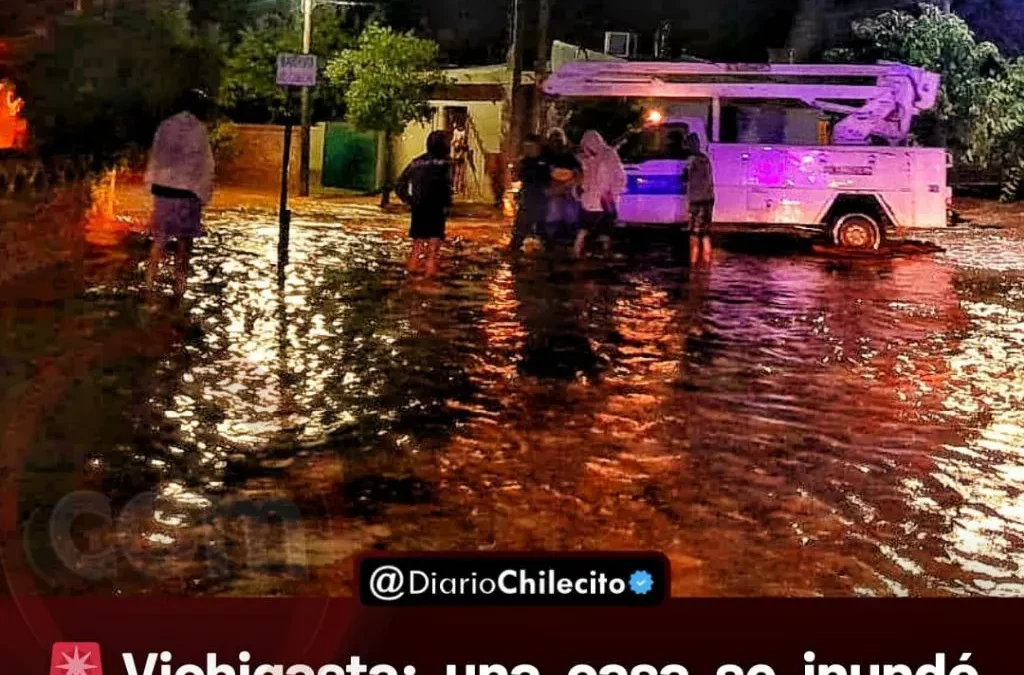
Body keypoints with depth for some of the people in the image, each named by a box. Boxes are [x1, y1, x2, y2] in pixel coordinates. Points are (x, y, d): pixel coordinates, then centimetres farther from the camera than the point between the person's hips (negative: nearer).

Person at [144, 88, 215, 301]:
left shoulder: (165, 126, 6)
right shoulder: (198, 129, -9)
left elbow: (154, 159, 11)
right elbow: (204, 165, -8)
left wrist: (153, 184, 18)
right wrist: (205, 193, 0)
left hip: (162, 188, 5)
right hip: (187, 190, -5)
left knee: (160, 238, 13)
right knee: (184, 240, 3)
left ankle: (150, 281, 14)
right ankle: (179, 286, 5)